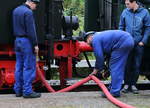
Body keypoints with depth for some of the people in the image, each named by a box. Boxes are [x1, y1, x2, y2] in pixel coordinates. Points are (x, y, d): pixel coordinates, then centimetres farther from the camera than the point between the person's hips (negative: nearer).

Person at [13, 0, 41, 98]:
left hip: (18, 41, 9)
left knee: (19, 67, 12)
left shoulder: (16, 10, 12)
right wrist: (35, 45, -13)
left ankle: (18, 90, 15)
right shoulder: (28, 12, -15)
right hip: (27, 42, -9)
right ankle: (27, 91, -4)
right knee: (29, 67, -4)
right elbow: (31, 31, -18)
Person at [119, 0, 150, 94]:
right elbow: (121, 27, 9)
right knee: (127, 65, 5)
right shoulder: (125, 12, -1)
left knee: (137, 65, 5)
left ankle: (133, 84, 16)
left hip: (139, 44, -1)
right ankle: (127, 84, 16)